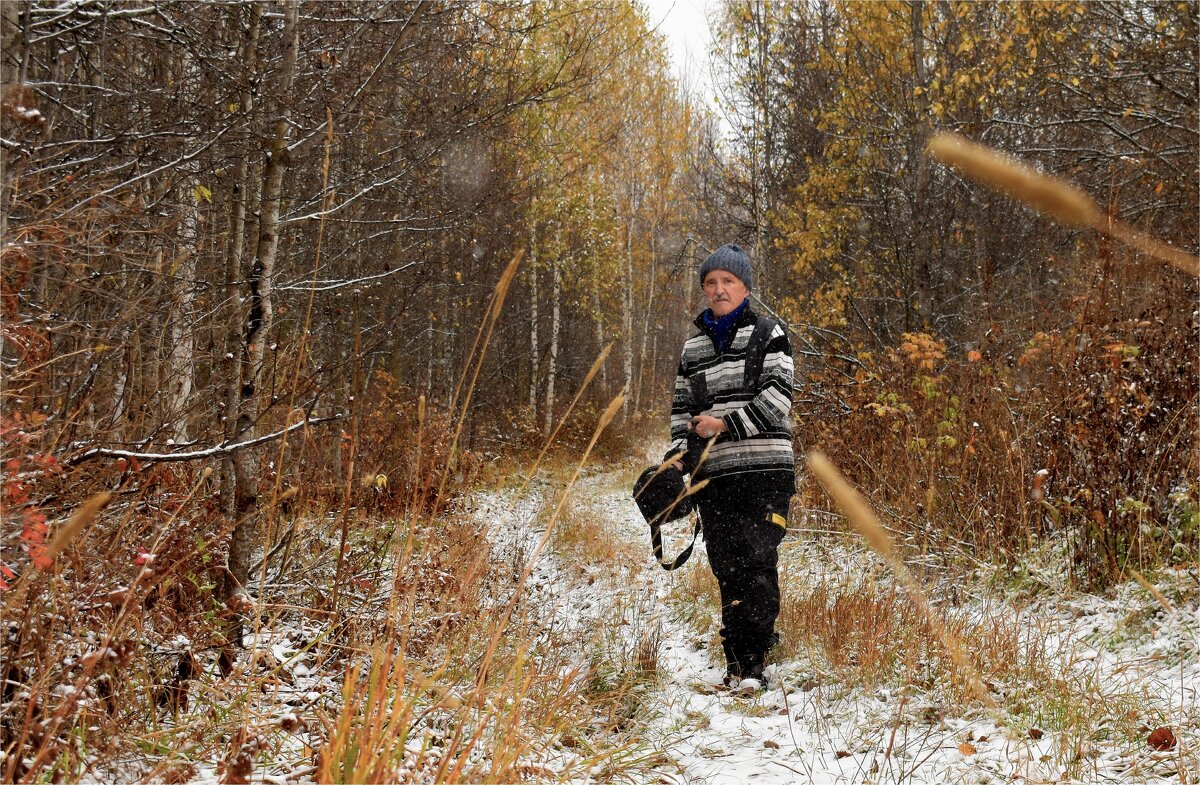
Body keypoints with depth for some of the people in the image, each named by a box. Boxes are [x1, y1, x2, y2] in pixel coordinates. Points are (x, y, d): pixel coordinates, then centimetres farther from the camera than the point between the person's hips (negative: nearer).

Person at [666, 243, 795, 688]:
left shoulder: (769, 335, 5)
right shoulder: (692, 348, 18)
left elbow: (776, 397, -6)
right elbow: (682, 409, 18)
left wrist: (726, 424, -13)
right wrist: (678, 456, 3)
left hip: (764, 470, -4)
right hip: (713, 475, 4)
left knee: (757, 563, -11)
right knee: (727, 569, 3)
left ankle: (751, 661, -10)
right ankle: (738, 661, 7)